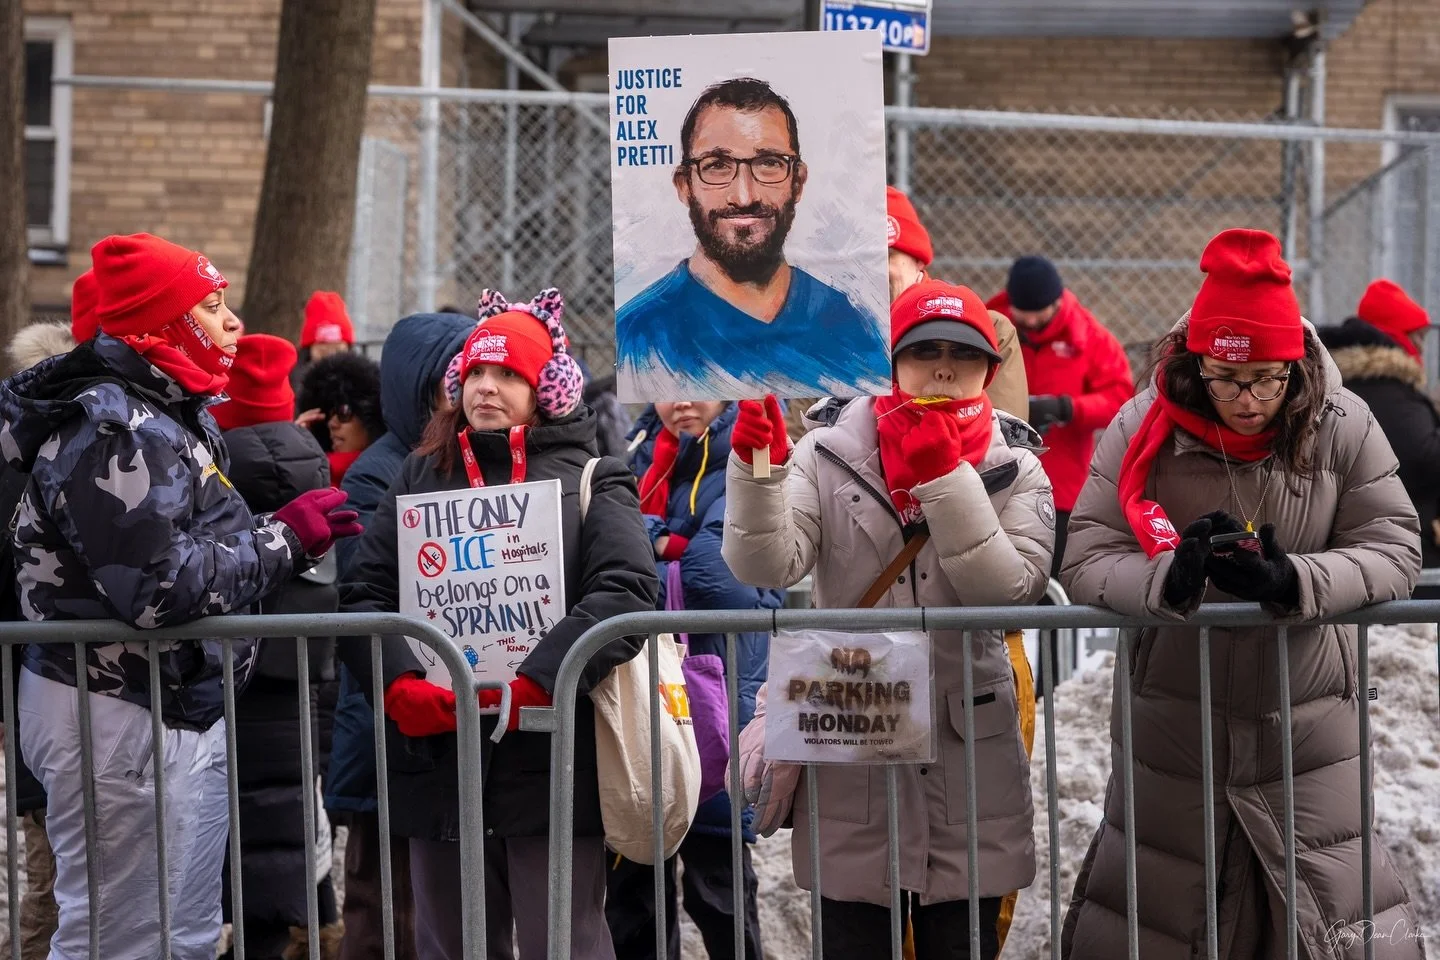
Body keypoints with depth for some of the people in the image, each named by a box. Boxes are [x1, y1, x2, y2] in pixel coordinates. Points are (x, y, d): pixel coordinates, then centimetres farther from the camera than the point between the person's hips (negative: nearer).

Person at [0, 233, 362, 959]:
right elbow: (157, 588, -25)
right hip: (118, 717, -11)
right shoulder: (110, 431, -18)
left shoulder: (175, 414, 15)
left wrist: (284, 538, 4)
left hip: (183, 708, 11)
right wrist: (285, 540, -16)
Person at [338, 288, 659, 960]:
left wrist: (536, 682, -24)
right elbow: (364, 594, 4)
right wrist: (398, 683, -15)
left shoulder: (589, 480, 5)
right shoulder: (421, 478, 15)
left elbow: (626, 592, -12)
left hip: (552, 763, -4)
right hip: (438, 764, 4)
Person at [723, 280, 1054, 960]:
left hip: (968, 751, 1)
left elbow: (1014, 588, -13)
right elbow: (766, 566, -13)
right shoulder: (829, 454, 0)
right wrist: (757, 469, -29)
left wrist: (944, 477, -18)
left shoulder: (1014, 468, 3)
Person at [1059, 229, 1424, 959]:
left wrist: (1294, 582, -26)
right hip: (1171, 731, 1)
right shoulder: (1142, 430, -9)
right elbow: (1086, 562, -9)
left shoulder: (1342, 427, -8)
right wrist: (1170, 577, -30)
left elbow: (1395, 551, -8)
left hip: (1306, 731, 0)